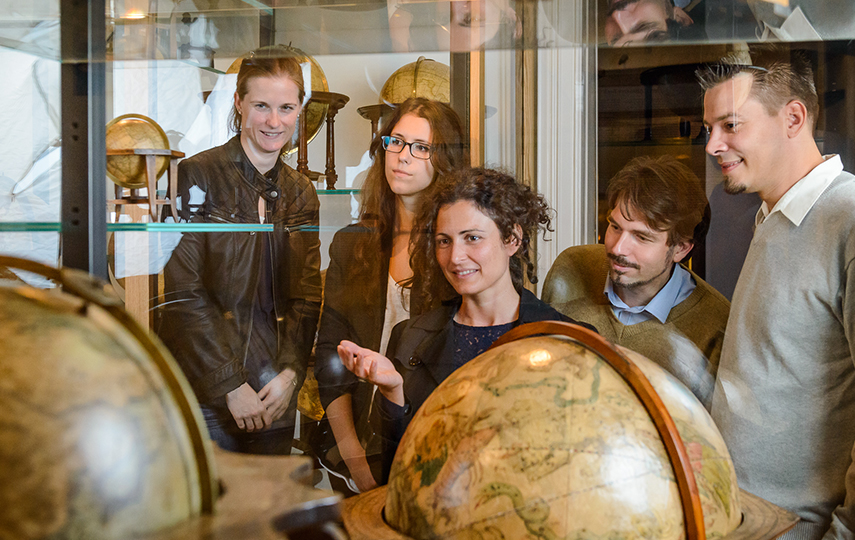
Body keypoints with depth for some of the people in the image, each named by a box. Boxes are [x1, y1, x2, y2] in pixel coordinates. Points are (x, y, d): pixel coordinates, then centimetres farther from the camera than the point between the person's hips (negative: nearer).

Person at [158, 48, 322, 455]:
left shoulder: (301, 194, 11)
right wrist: (232, 384, -14)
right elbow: (183, 293, -12)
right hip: (206, 392, -4)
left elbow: (307, 298, 8)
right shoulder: (196, 177, -6)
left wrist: (290, 373, -6)